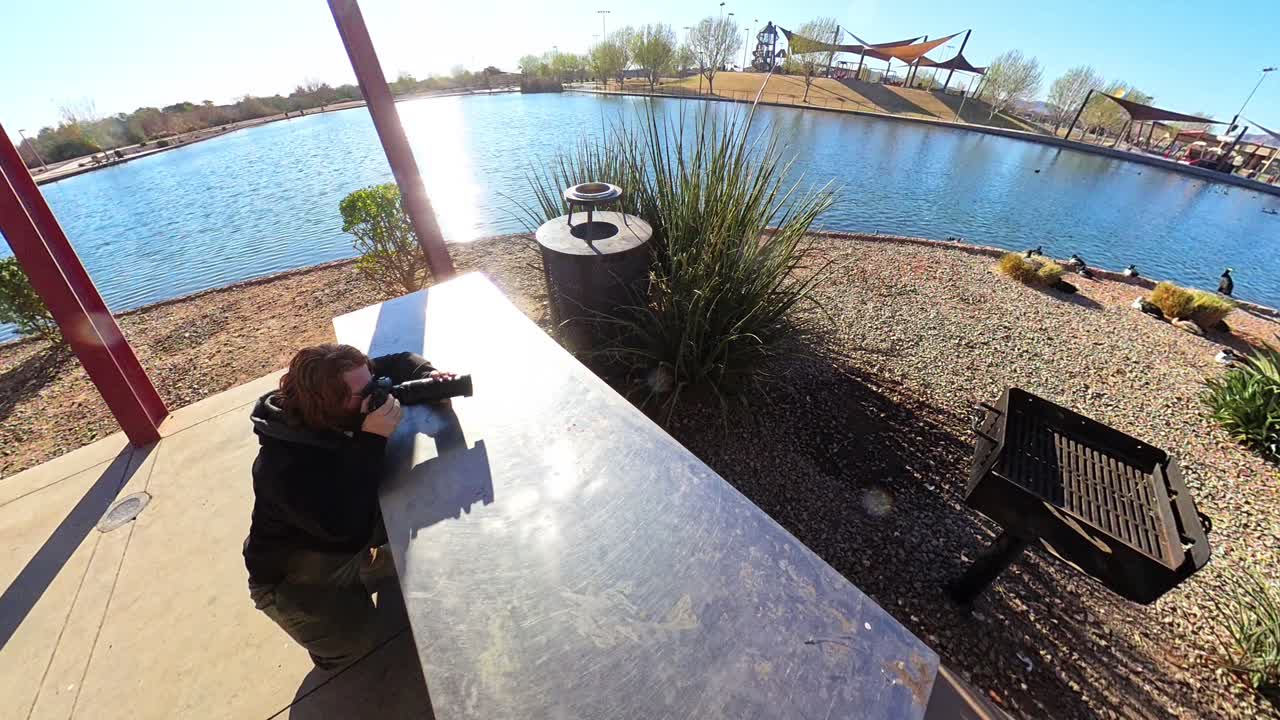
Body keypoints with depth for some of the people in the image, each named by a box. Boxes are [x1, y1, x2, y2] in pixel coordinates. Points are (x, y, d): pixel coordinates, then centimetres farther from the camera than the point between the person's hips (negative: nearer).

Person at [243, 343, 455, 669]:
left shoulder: (353, 403, -19)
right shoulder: (285, 467, -38)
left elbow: (399, 362, -7)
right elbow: (352, 531, -43)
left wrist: (429, 375, -30)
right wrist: (372, 440, -48)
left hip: (357, 540, 6)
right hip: (294, 574, -6)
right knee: (356, 638, -20)